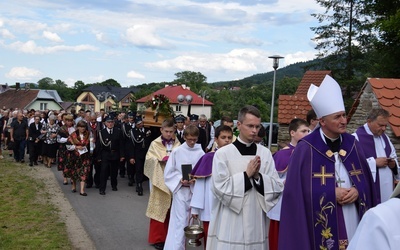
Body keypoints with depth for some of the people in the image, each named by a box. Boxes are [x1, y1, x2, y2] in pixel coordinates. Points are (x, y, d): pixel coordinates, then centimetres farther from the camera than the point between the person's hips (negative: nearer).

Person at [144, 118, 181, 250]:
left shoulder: (177, 144, 4)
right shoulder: (155, 144, -2)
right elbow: (149, 160, -8)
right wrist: (161, 159, -21)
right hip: (160, 182, -2)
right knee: (159, 209, 2)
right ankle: (157, 238, 12)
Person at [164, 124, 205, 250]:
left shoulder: (200, 153, -3)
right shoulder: (176, 152, -5)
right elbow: (168, 173, -1)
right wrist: (180, 180, -15)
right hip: (181, 190, -2)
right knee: (179, 222, -5)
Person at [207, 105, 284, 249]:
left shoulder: (265, 153, 2)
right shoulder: (223, 153, -7)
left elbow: (278, 188, 0)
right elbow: (220, 188, -12)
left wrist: (258, 176, -15)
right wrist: (247, 174, -14)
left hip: (257, 225, 3)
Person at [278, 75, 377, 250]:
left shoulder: (353, 144, 6)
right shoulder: (305, 149, -9)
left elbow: (366, 181, 11)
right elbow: (297, 190, -10)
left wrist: (357, 191, -11)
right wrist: (332, 194, -15)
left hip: (353, 222, 4)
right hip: (321, 225, -4)